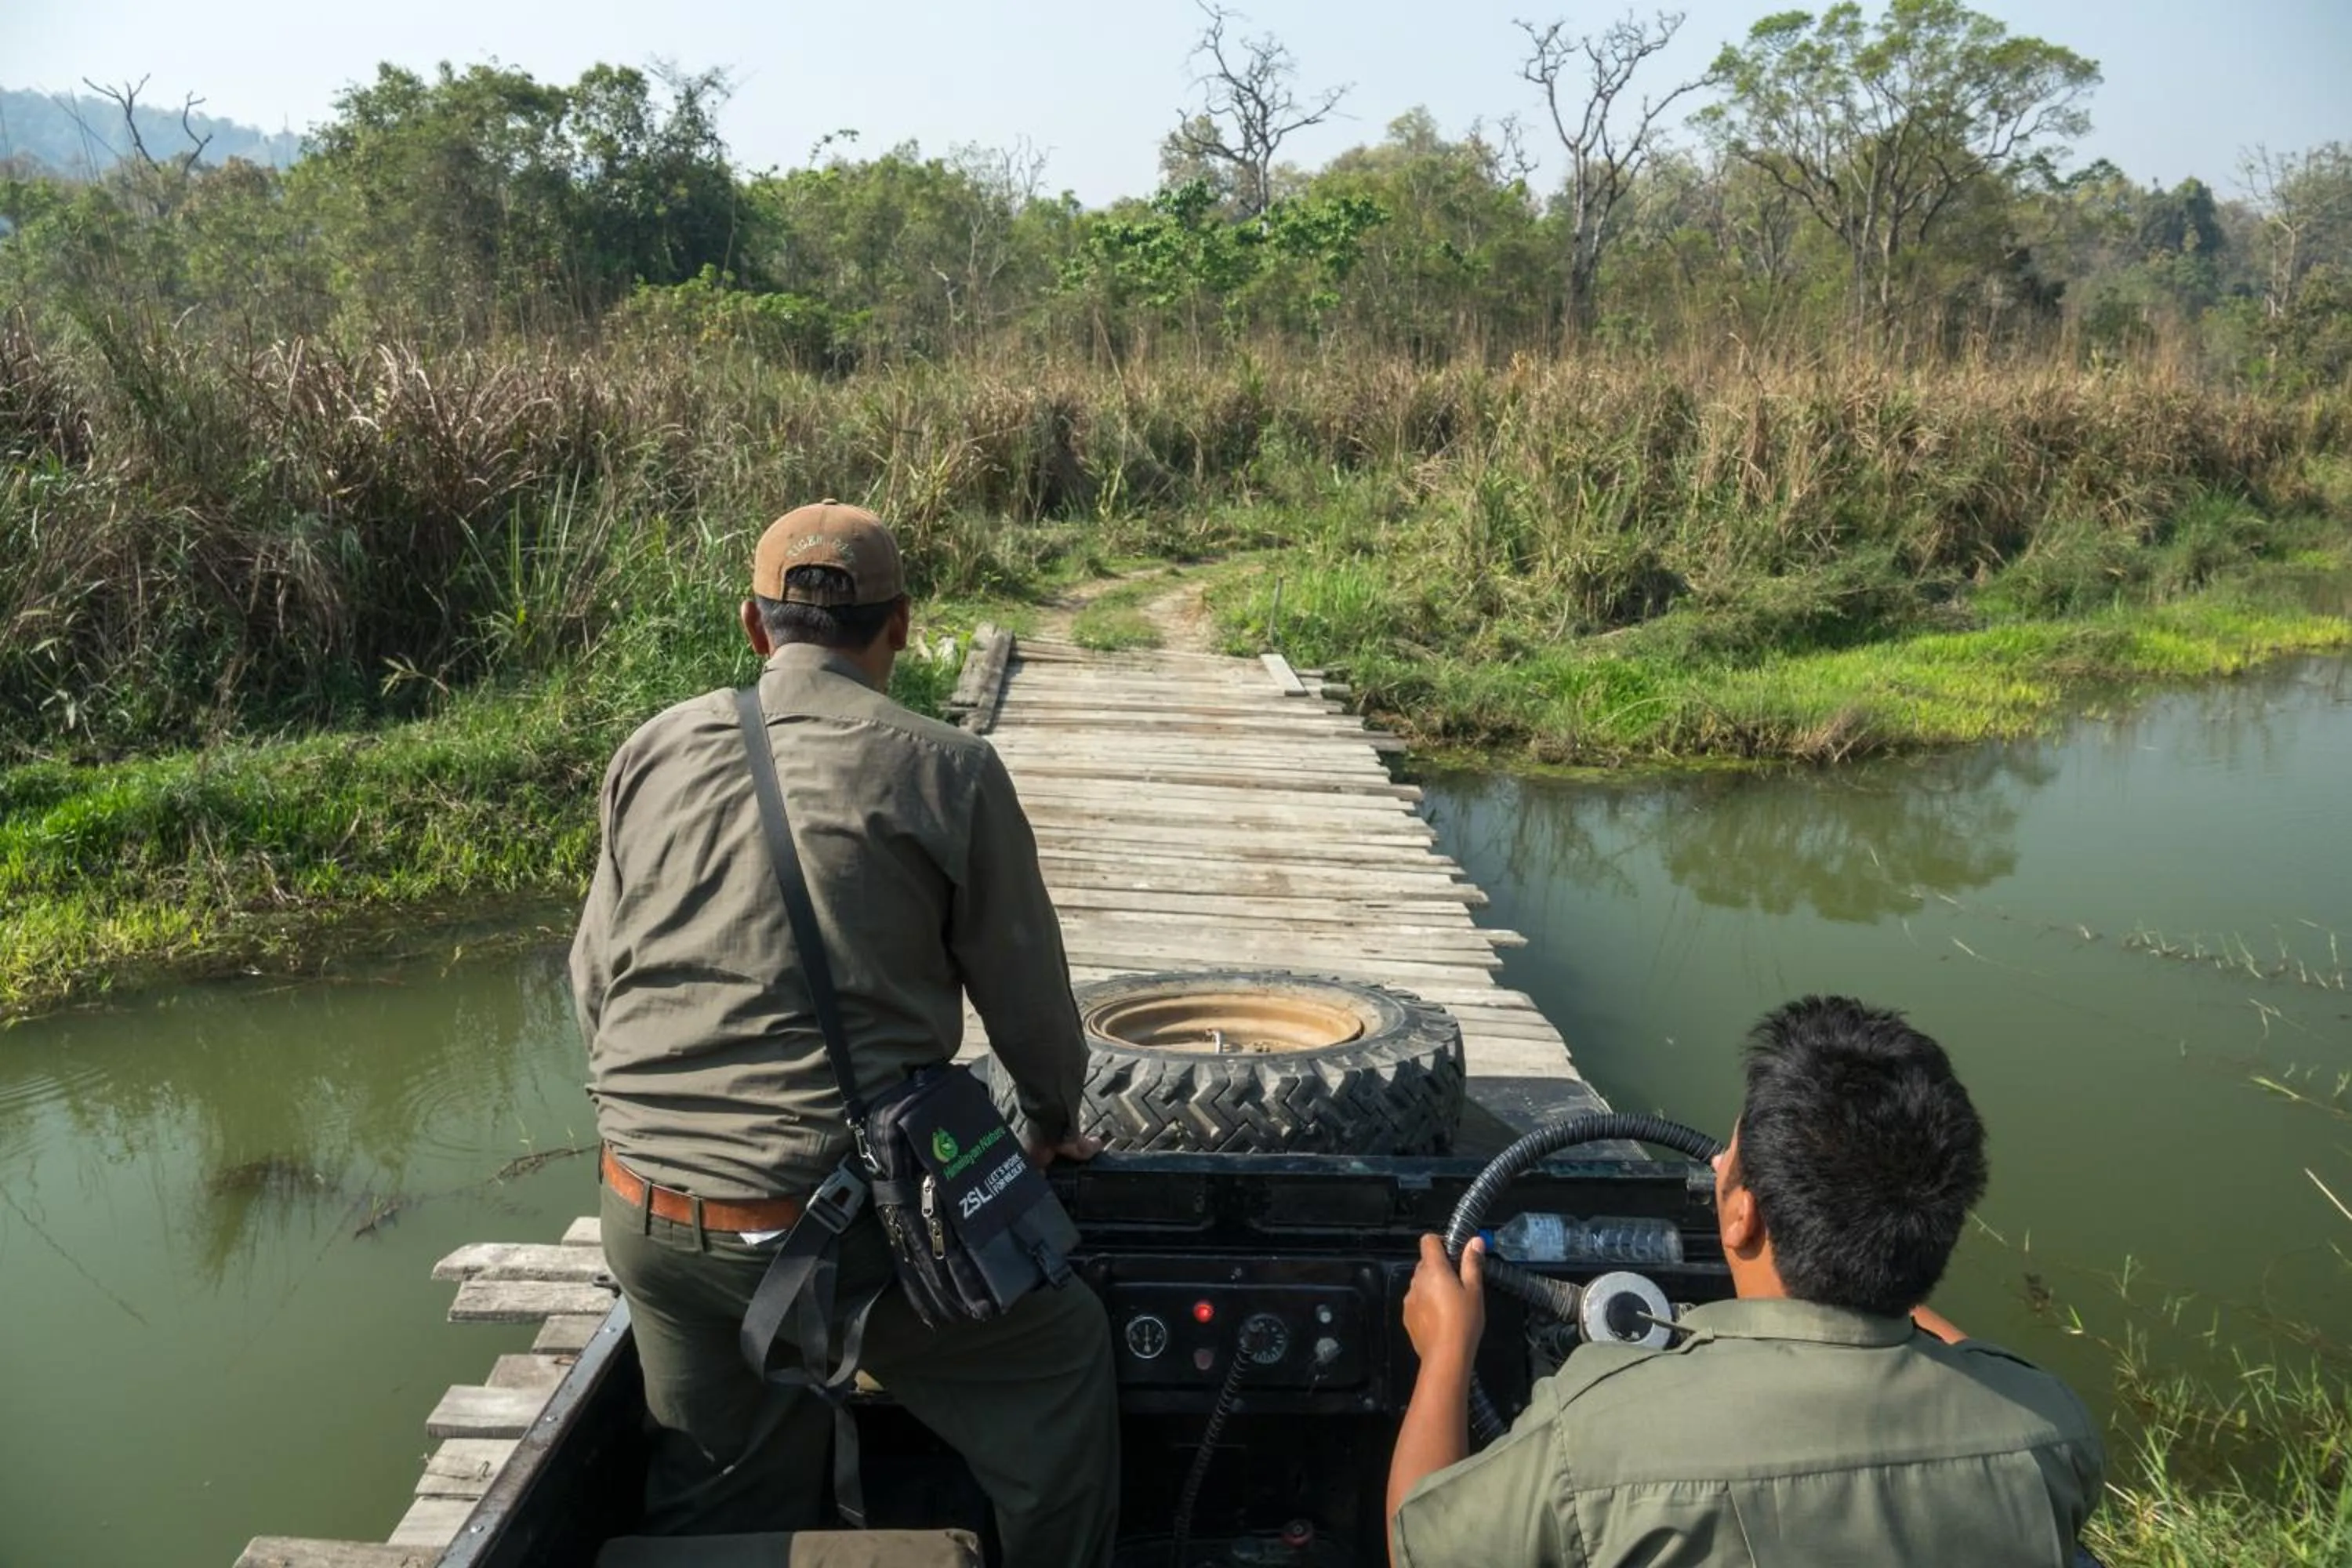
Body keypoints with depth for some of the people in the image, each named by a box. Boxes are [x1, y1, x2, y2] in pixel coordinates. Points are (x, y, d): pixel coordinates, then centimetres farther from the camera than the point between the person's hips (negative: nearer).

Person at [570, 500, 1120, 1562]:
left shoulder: (653, 754, 4)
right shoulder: (944, 773, -8)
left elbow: (592, 983, 11)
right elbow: (1027, 995, 1)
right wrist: (1052, 1127, 21)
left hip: (645, 1219, 5)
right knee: (1062, 1351, 19)